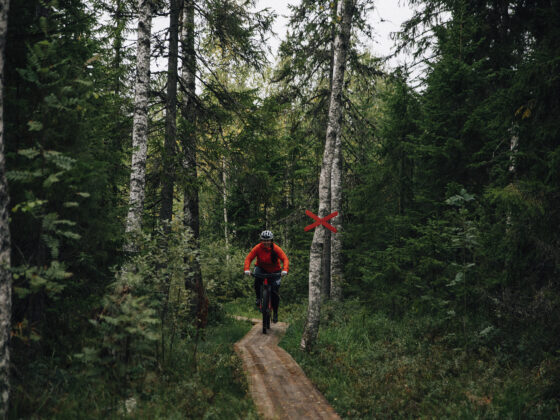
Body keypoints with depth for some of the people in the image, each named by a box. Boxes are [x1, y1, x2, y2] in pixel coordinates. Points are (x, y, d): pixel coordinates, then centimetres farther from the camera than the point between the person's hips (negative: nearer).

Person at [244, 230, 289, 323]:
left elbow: (285, 259, -28)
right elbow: (248, 258, -22)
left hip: (274, 271, -1)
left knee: (274, 292, -8)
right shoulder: (257, 248, -18)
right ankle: (259, 297, -10)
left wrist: (285, 270, -45)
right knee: (257, 279, -34)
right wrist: (247, 269, -39)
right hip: (261, 269, 1)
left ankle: (275, 313, 12)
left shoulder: (276, 249, -21)